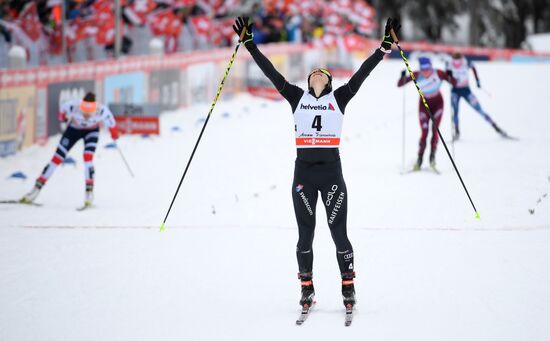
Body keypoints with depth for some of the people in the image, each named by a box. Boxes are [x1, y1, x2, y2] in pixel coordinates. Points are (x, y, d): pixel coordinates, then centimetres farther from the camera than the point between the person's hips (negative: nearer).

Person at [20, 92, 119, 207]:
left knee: (88, 157, -23)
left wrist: (114, 135, 0)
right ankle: (37, 188, 6)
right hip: (74, 129, 1)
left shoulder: (102, 111, -38)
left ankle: (89, 192, -14)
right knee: (57, 158, -2)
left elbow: (111, 122, -16)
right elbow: (63, 109, -12)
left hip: (91, 131, -1)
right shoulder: (73, 106, -38)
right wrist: (62, 117, 9)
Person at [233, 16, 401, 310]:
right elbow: (271, 72, 7)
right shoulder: (297, 97, 9)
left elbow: (363, 72, 1)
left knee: (339, 233, -1)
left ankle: (348, 286, 9)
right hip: (303, 173, 1)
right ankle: (307, 288, 15)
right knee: (305, 234, 6)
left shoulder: (339, 98, 7)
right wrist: (249, 44, 4)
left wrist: (386, 46, -7)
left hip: (331, 172, -1)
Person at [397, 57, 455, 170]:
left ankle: (432, 156, 4)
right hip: (424, 103, 0)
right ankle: (419, 159, -3)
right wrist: (403, 77, -40)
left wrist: (449, 77, -42)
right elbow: (399, 84, -20)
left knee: (435, 130, -9)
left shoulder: (438, 73, -23)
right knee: (424, 132, -10)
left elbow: (454, 82, -22)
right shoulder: (417, 76, -22)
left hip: (437, 102, 0)